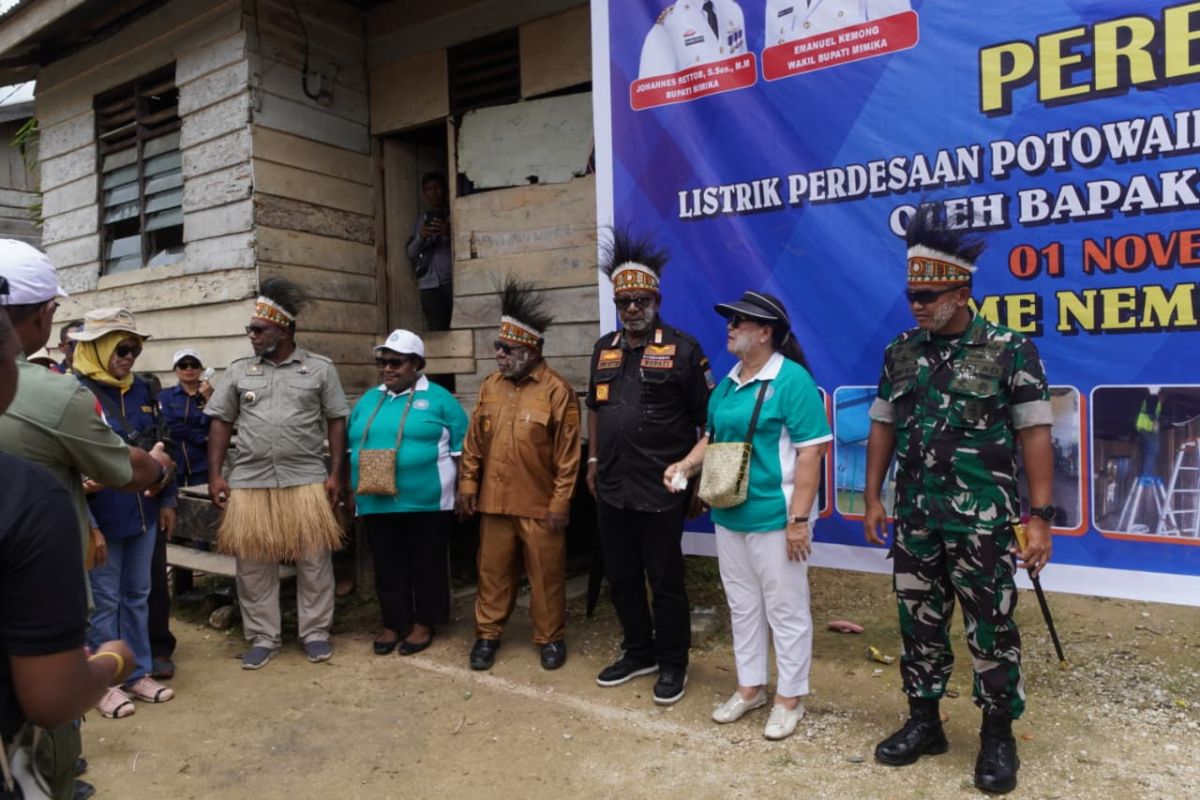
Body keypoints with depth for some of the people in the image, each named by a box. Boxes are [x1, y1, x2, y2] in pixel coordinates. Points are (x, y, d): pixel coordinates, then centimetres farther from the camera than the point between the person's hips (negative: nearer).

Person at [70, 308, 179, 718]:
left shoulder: (141, 389, 8)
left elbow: (161, 446, 15)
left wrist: (167, 500, 13)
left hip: (143, 515, 6)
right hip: (103, 520, -6)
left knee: (137, 596, 16)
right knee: (104, 602, 7)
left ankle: (139, 673, 29)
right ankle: (106, 683, 22)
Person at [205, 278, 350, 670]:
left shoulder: (320, 368, 2)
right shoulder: (239, 371, 8)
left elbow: (336, 422, 3)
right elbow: (220, 422, 10)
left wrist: (335, 474, -4)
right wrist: (215, 475, 2)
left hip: (307, 481, -2)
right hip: (249, 482, 2)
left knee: (314, 561, 5)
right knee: (253, 565, 8)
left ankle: (315, 632, 20)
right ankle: (263, 637, 23)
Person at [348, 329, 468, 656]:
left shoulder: (437, 398, -3)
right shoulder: (368, 400, 13)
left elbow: (460, 449, -3)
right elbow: (352, 448, 17)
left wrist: (460, 489, -6)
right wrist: (353, 487, 12)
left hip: (427, 502, -4)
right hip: (376, 503, 5)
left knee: (426, 566, 9)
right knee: (387, 567, 13)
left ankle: (424, 624, 23)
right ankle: (393, 623, 28)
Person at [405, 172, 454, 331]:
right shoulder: (421, 220, 20)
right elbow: (411, 252, 13)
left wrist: (450, 233, -16)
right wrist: (420, 237, -7)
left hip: (454, 280, -2)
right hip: (430, 284, 2)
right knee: (437, 331, -7)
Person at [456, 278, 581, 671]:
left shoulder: (557, 390, -11)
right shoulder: (490, 386, 6)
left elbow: (567, 454, -10)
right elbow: (473, 440, 11)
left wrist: (560, 503, -11)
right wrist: (468, 483, 7)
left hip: (539, 505, -4)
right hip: (494, 501, 4)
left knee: (546, 575, 9)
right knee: (493, 571, 14)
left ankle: (550, 637, 26)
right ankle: (487, 633, 30)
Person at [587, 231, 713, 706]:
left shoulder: (683, 349, -7)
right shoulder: (604, 349, 11)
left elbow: (706, 418, -6)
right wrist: (593, 461, 15)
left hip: (661, 489, -6)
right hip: (612, 488, 6)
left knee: (664, 581, 6)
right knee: (621, 577, 16)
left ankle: (672, 663, 25)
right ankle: (639, 652, 35)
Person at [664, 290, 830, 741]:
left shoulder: (792, 379, -15)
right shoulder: (727, 383, 9)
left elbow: (811, 451, -18)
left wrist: (799, 519, -20)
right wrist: (687, 464, 0)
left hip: (774, 517, -8)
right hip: (729, 516, 8)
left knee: (786, 611, 7)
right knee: (742, 607, 18)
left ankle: (790, 697, 24)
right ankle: (750, 687, 34)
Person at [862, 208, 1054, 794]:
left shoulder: (1010, 351, -7)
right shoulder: (900, 353, 5)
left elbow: (1034, 435, -8)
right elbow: (882, 428, 10)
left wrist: (1041, 517, -11)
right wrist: (873, 498, 7)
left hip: (982, 520, -4)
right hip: (914, 518, 4)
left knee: (990, 626, 7)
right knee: (919, 621, 13)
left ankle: (998, 736, 26)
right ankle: (923, 722, 30)